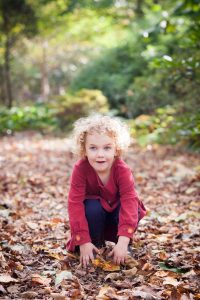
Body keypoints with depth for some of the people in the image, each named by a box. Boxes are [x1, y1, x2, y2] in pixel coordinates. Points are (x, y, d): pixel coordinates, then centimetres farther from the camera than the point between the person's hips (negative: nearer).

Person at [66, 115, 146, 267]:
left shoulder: (123, 170, -29)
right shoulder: (80, 169, -29)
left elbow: (129, 201, -36)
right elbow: (75, 203, -30)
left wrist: (123, 242, -46)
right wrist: (84, 242, -36)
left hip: (117, 209, 1)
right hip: (95, 211, 0)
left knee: (132, 211, -31)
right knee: (92, 208, -34)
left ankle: (123, 249, -5)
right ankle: (95, 246, -9)